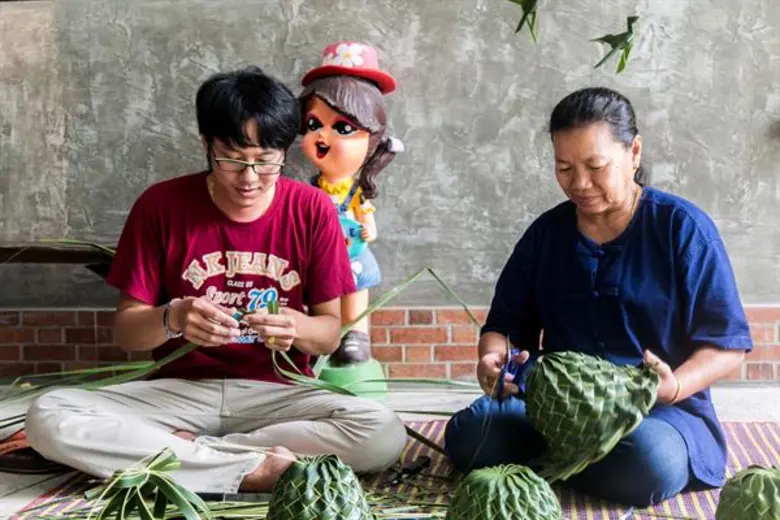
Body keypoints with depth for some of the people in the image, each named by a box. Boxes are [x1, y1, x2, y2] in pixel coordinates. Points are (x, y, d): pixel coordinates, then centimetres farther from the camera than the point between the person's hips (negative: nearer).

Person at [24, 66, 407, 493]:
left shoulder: (312, 210, -4)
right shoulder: (160, 205, -5)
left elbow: (330, 333, 0)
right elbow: (125, 331, -3)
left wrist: (298, 328, -23)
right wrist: (171, 319, -26)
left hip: (276, 395, 0)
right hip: (178, 392, 0)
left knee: (384, 435, -30)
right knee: (47, 419, -26)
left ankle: (182, 452, -17)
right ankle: (254, 470, -24)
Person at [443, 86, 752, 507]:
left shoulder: (683, 228, -5)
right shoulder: (546, 232, 8)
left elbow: (726, 344, -6)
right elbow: (503, 325, 10)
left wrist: (674, 386, -26)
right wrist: (493, 358, -15)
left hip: (655, 409, -1)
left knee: (650, 463, -36)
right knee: (465, 436, -25)